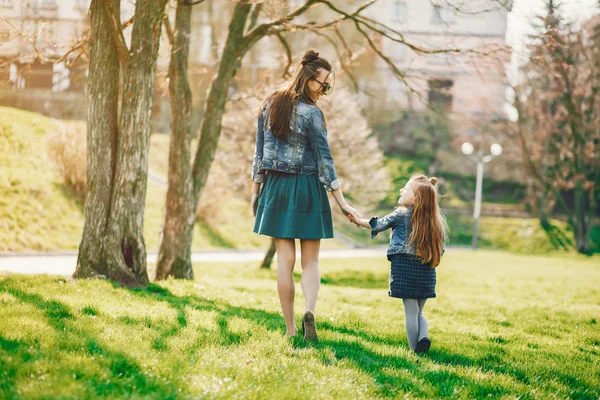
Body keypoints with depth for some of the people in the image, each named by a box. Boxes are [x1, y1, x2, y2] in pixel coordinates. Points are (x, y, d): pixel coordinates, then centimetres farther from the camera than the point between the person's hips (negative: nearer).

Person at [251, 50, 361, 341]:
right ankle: (309, 311, -20)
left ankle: (290, 329, 5)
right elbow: (324, 159, -11)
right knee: (310, 261, 5)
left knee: (285, 260, 5)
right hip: (306, 187, -4)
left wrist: (255, 190, 16)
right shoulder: (311, 113, -10)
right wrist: (342, 202, -9)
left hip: (275, 186, 4)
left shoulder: (270, 106, 6)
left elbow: (259, 151, 9)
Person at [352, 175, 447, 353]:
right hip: (426, 271, 4)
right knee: (419, 312, 16)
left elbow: (377, 225, 8)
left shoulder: (401, 215, -5)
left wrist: (359, 221, 25)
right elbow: (440, 249, 7)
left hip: (404, 266, -4)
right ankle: (424, 336, -8)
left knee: (411, 311, 0)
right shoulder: (435, 219, 5)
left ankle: (414, 349, 1)